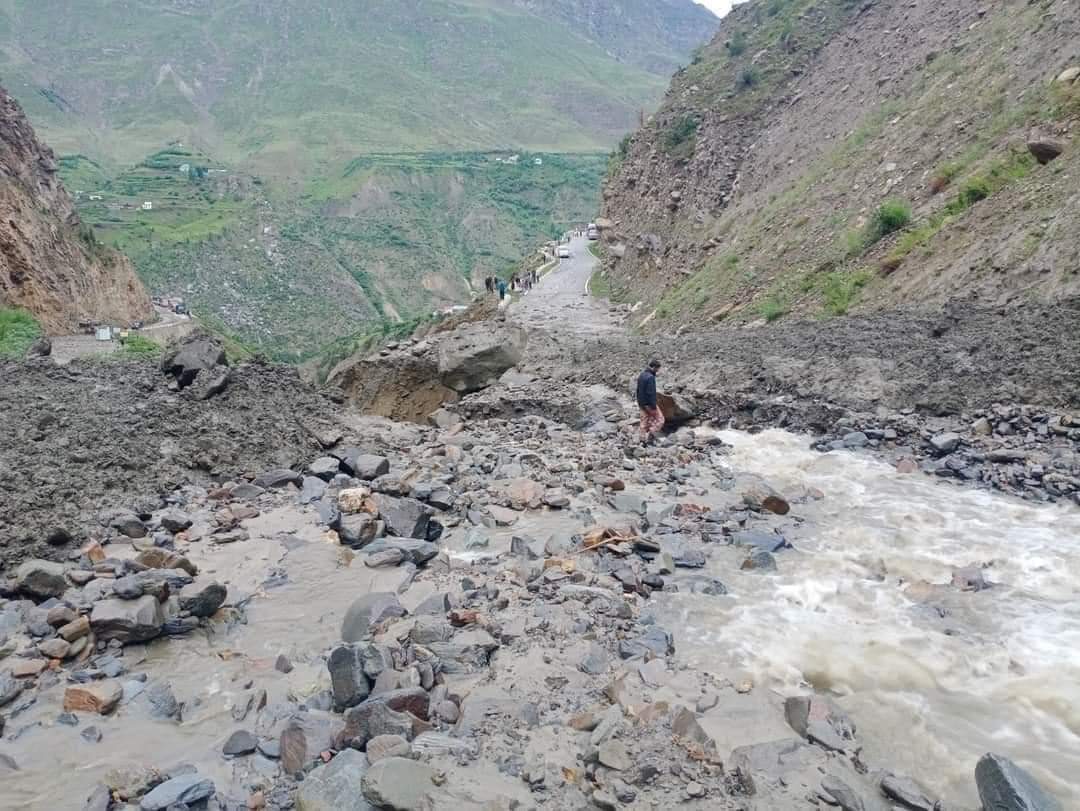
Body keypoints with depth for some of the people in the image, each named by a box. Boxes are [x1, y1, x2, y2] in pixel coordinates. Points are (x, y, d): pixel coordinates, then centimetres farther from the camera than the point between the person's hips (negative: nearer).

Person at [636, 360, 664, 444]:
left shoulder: (641, 375, 8)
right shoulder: (650, 377, -21)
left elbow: (638, 390, 15)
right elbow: (651, 393, -24)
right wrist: (654, 407, -20)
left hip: (642, 403, 9)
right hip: (649, 404, -9)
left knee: (644, 421, 13)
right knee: (660, 419, 4)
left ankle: (643, 440, 16)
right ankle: (650, 435, -3)